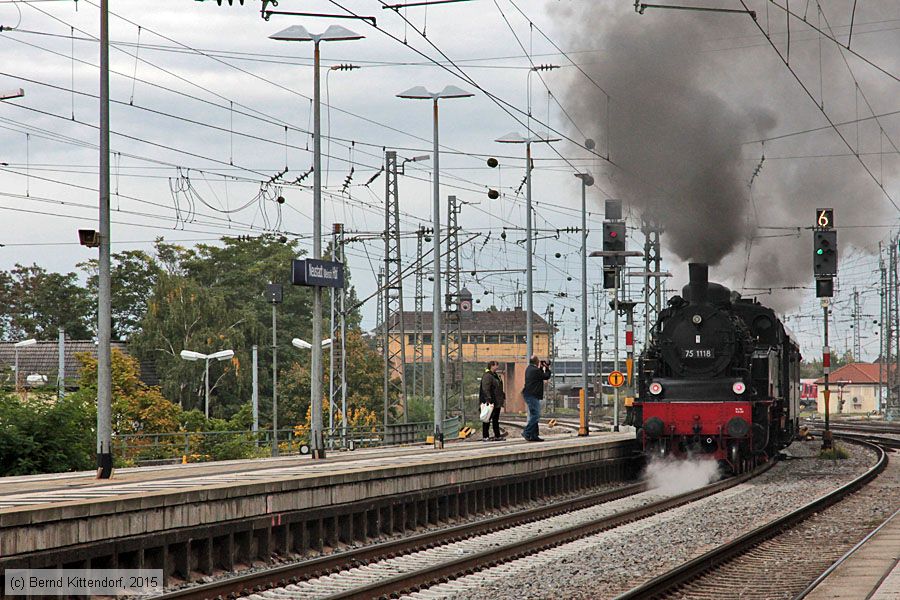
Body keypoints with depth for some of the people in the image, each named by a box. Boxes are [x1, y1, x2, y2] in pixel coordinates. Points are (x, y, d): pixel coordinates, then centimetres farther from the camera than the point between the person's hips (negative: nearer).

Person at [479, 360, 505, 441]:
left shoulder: (495, 375, 16)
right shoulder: (487, 376, -15)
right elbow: (486, 389, -22)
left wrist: (503, 396, 25)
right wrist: (488, 400, -27)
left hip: (497, 402, 10)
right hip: (490, 402, -10)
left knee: (496, 419, 14)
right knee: (487, 419, -4)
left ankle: (497, 435, 19)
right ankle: (485, 436, -1)